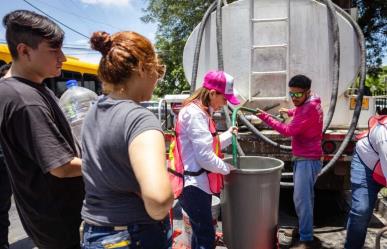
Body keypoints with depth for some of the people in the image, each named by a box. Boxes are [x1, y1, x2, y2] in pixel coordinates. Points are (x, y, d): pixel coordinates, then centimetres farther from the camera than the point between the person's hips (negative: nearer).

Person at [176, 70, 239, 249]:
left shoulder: (200, 112, 12)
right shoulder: (195, 113, -20)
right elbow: (205, 157, -21)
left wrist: (228, 135, 14)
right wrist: (227, 168, -6)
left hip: (198, 183, 10)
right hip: (193, 185, -10)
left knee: (201, 233, 21)